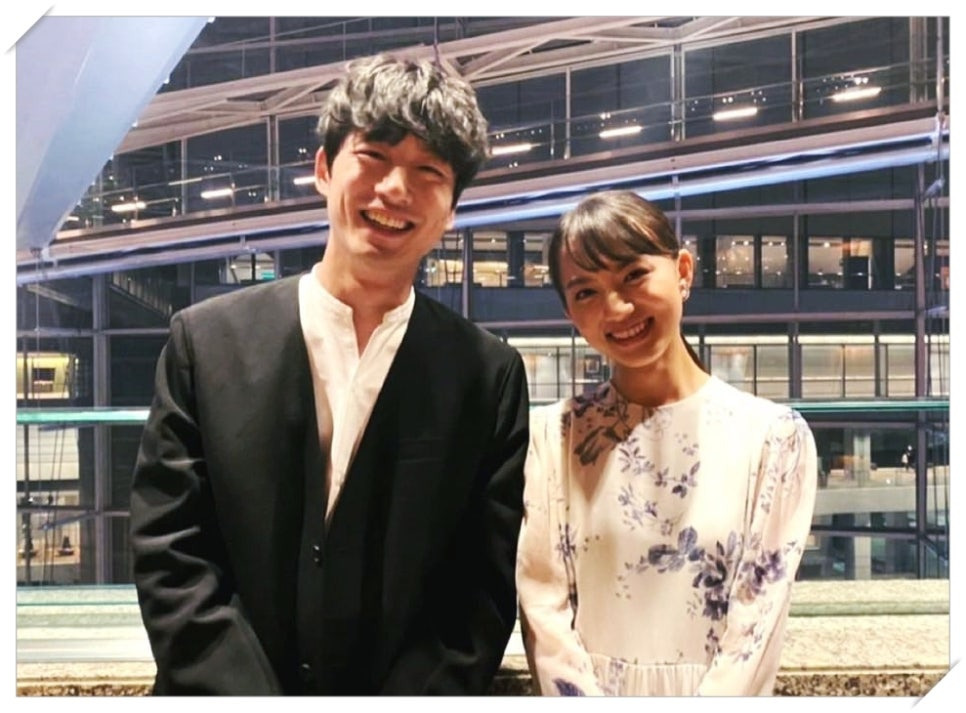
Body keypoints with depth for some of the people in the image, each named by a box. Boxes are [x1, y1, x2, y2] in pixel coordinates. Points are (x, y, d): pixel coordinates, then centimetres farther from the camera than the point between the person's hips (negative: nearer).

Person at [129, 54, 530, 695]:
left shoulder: (490, 375, -5)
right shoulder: (207, 340, -5)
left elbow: (483, 593, -6)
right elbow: (171, 556, -8)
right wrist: (246, 693, -16)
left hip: (413, 690, 0)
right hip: (227, 690, 0)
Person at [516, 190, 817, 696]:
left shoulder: (774, 436, -8)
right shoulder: (551, 436, -5)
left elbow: (758, 620, -10)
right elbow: (543, 607, -8)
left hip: (719, 695, 0)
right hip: (587, 692, 1)